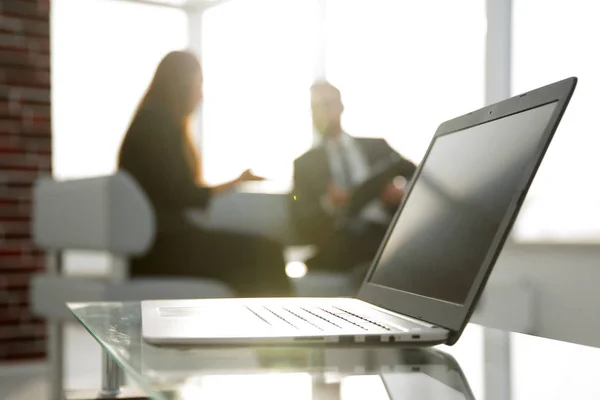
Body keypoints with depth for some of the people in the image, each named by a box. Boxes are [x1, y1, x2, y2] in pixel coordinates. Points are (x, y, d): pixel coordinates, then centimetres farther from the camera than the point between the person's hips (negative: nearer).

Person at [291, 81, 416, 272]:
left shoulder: (376, 146, 23)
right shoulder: (305, 163, 19)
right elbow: (301, 222, 8)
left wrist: (402, 192, -7)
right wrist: (328, 203, -14)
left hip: (385, 234, 3)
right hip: (337, 245, -3)